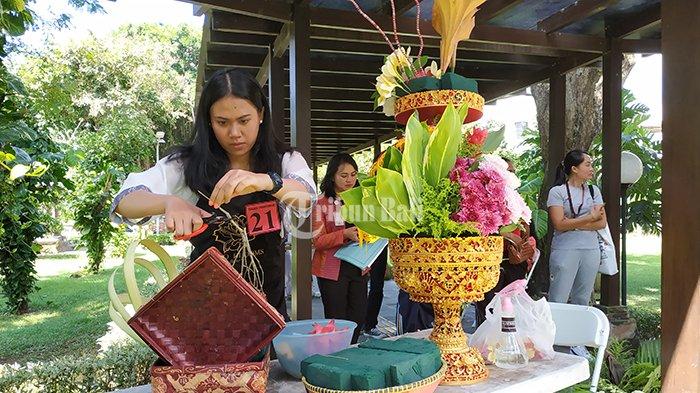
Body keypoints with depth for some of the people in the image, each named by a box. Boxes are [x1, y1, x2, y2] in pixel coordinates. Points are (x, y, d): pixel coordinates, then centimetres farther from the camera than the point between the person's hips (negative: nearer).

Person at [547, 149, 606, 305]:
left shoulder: (594, 191, 11)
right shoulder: (557, 191, -4)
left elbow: (602, 222, 2)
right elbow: (559, 224, -14)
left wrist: (574, 225, -10)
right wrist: (590, 218, -10)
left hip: (591, 250, 5)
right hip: (565, 250, -5)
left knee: (582, 302, 12)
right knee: (558, 302, -4)